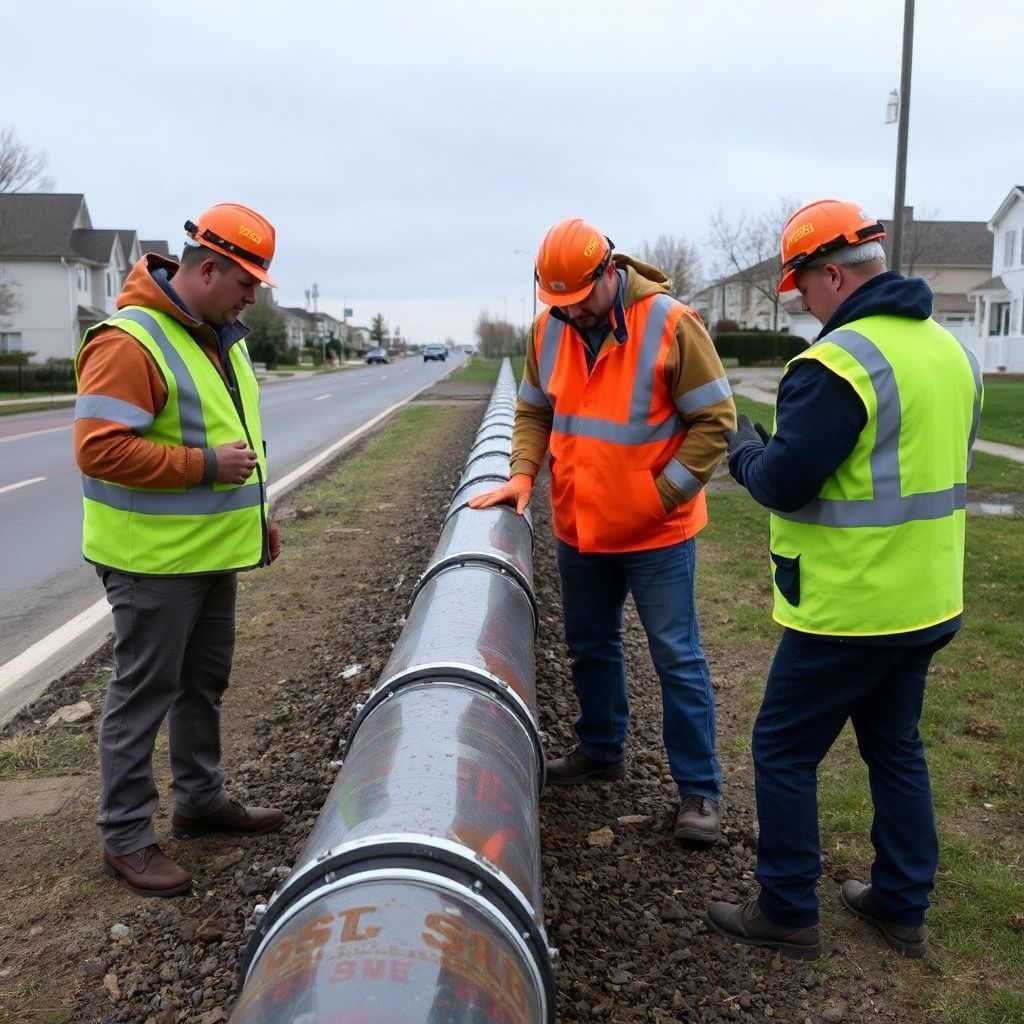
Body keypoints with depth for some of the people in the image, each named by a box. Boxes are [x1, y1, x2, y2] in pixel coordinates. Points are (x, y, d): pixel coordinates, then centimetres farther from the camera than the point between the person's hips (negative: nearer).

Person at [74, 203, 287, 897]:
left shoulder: (221, 336, 11)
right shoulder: (129, 342, -20)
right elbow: (99, 449, -26)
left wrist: (255, 514, 18)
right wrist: (204, 465, -25)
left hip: (212, 551, 9)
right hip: (154, 560, -9)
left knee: (204, 682, 19)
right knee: (144, 693, 2)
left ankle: (202, 800, 35)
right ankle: (127, 838, 16)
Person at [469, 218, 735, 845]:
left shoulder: (670, 323, -17)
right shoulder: (548, 330, -1)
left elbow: (715, 420, -13)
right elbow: (534, 411, 11)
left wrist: (665, 494, -17)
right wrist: (523, 473, -4)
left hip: (656, 533, -5)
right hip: (579, 528, 6)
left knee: (677, 658, 1)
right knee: (591, 645, 19)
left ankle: (700, 788, 13)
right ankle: (601, 750, 39)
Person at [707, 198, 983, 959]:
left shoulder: (839, 361, -21)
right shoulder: (952, 351, 8)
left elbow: (781, 484, -21)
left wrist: (743, 446, 1)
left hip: (848, 610, -8)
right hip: (927, 601, 9)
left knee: (784, 752, 8)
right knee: (896, 747, 21)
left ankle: (789, 914, 19)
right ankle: (904, 908, 32)